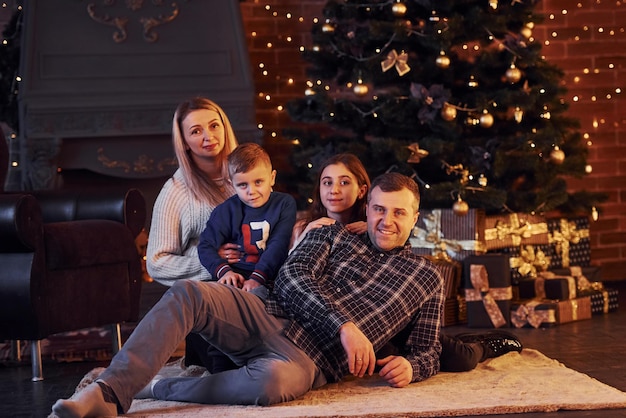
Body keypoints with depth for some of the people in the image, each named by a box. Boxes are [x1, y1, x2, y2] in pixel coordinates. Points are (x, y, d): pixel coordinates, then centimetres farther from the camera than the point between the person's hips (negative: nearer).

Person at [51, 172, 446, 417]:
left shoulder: (427, 278, 17)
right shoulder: (334, 237, 18)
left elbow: (428, 352, 19)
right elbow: (291, 277, 1)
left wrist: (410, 367, -8)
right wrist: (344, 326, -13)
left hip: (308, 360, -2)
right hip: (269, 319, 3)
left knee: (274, 381, -41)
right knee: (187, 293, -27)